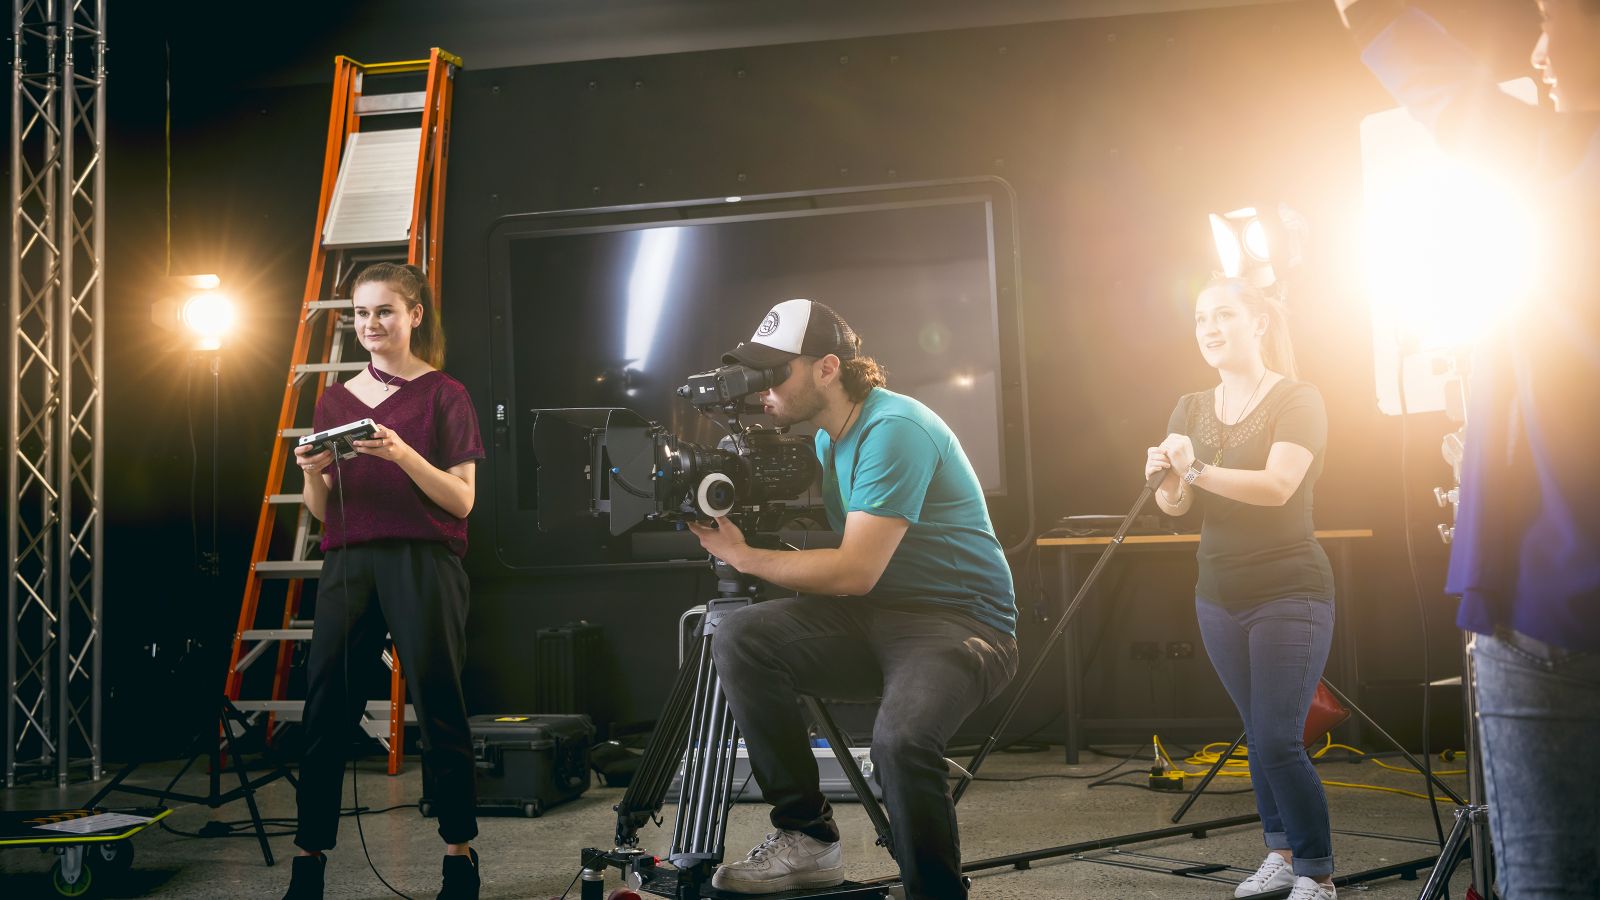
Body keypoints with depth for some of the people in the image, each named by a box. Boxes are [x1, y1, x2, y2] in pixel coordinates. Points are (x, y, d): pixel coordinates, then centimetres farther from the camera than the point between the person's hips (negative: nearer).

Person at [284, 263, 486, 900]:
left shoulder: (443, 395, 3)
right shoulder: (335, 401, 15)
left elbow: (461, 499, -4)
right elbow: (321, 511, 15)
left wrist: (403, 454, -18)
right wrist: (313, 473, -6)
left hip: (423, 563, -4)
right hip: (347, 564, 4)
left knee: (438, 708, -2)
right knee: (326, 709, 0)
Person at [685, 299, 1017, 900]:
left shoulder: (894, 428, -17)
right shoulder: (829, 437, 11)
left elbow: (855, 572, -21)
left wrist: (741, 556, -11)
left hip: (961, 619, -8)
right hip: (874, 620, 8)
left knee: (900, 740, -36)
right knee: (740, 639, -15)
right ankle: (806, 839, -7)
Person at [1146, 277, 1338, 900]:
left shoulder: (1297, 400, -6)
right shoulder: (1192, 410, 10)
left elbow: (1278, 486, -22)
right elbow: (1174, 506, 2)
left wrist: (1198, 470, -33)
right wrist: (1164, 478, -20)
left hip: (1290, 594, -5)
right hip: (1220, 595, 6)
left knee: (1278, 741, -9)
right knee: (1257, 734, 12)